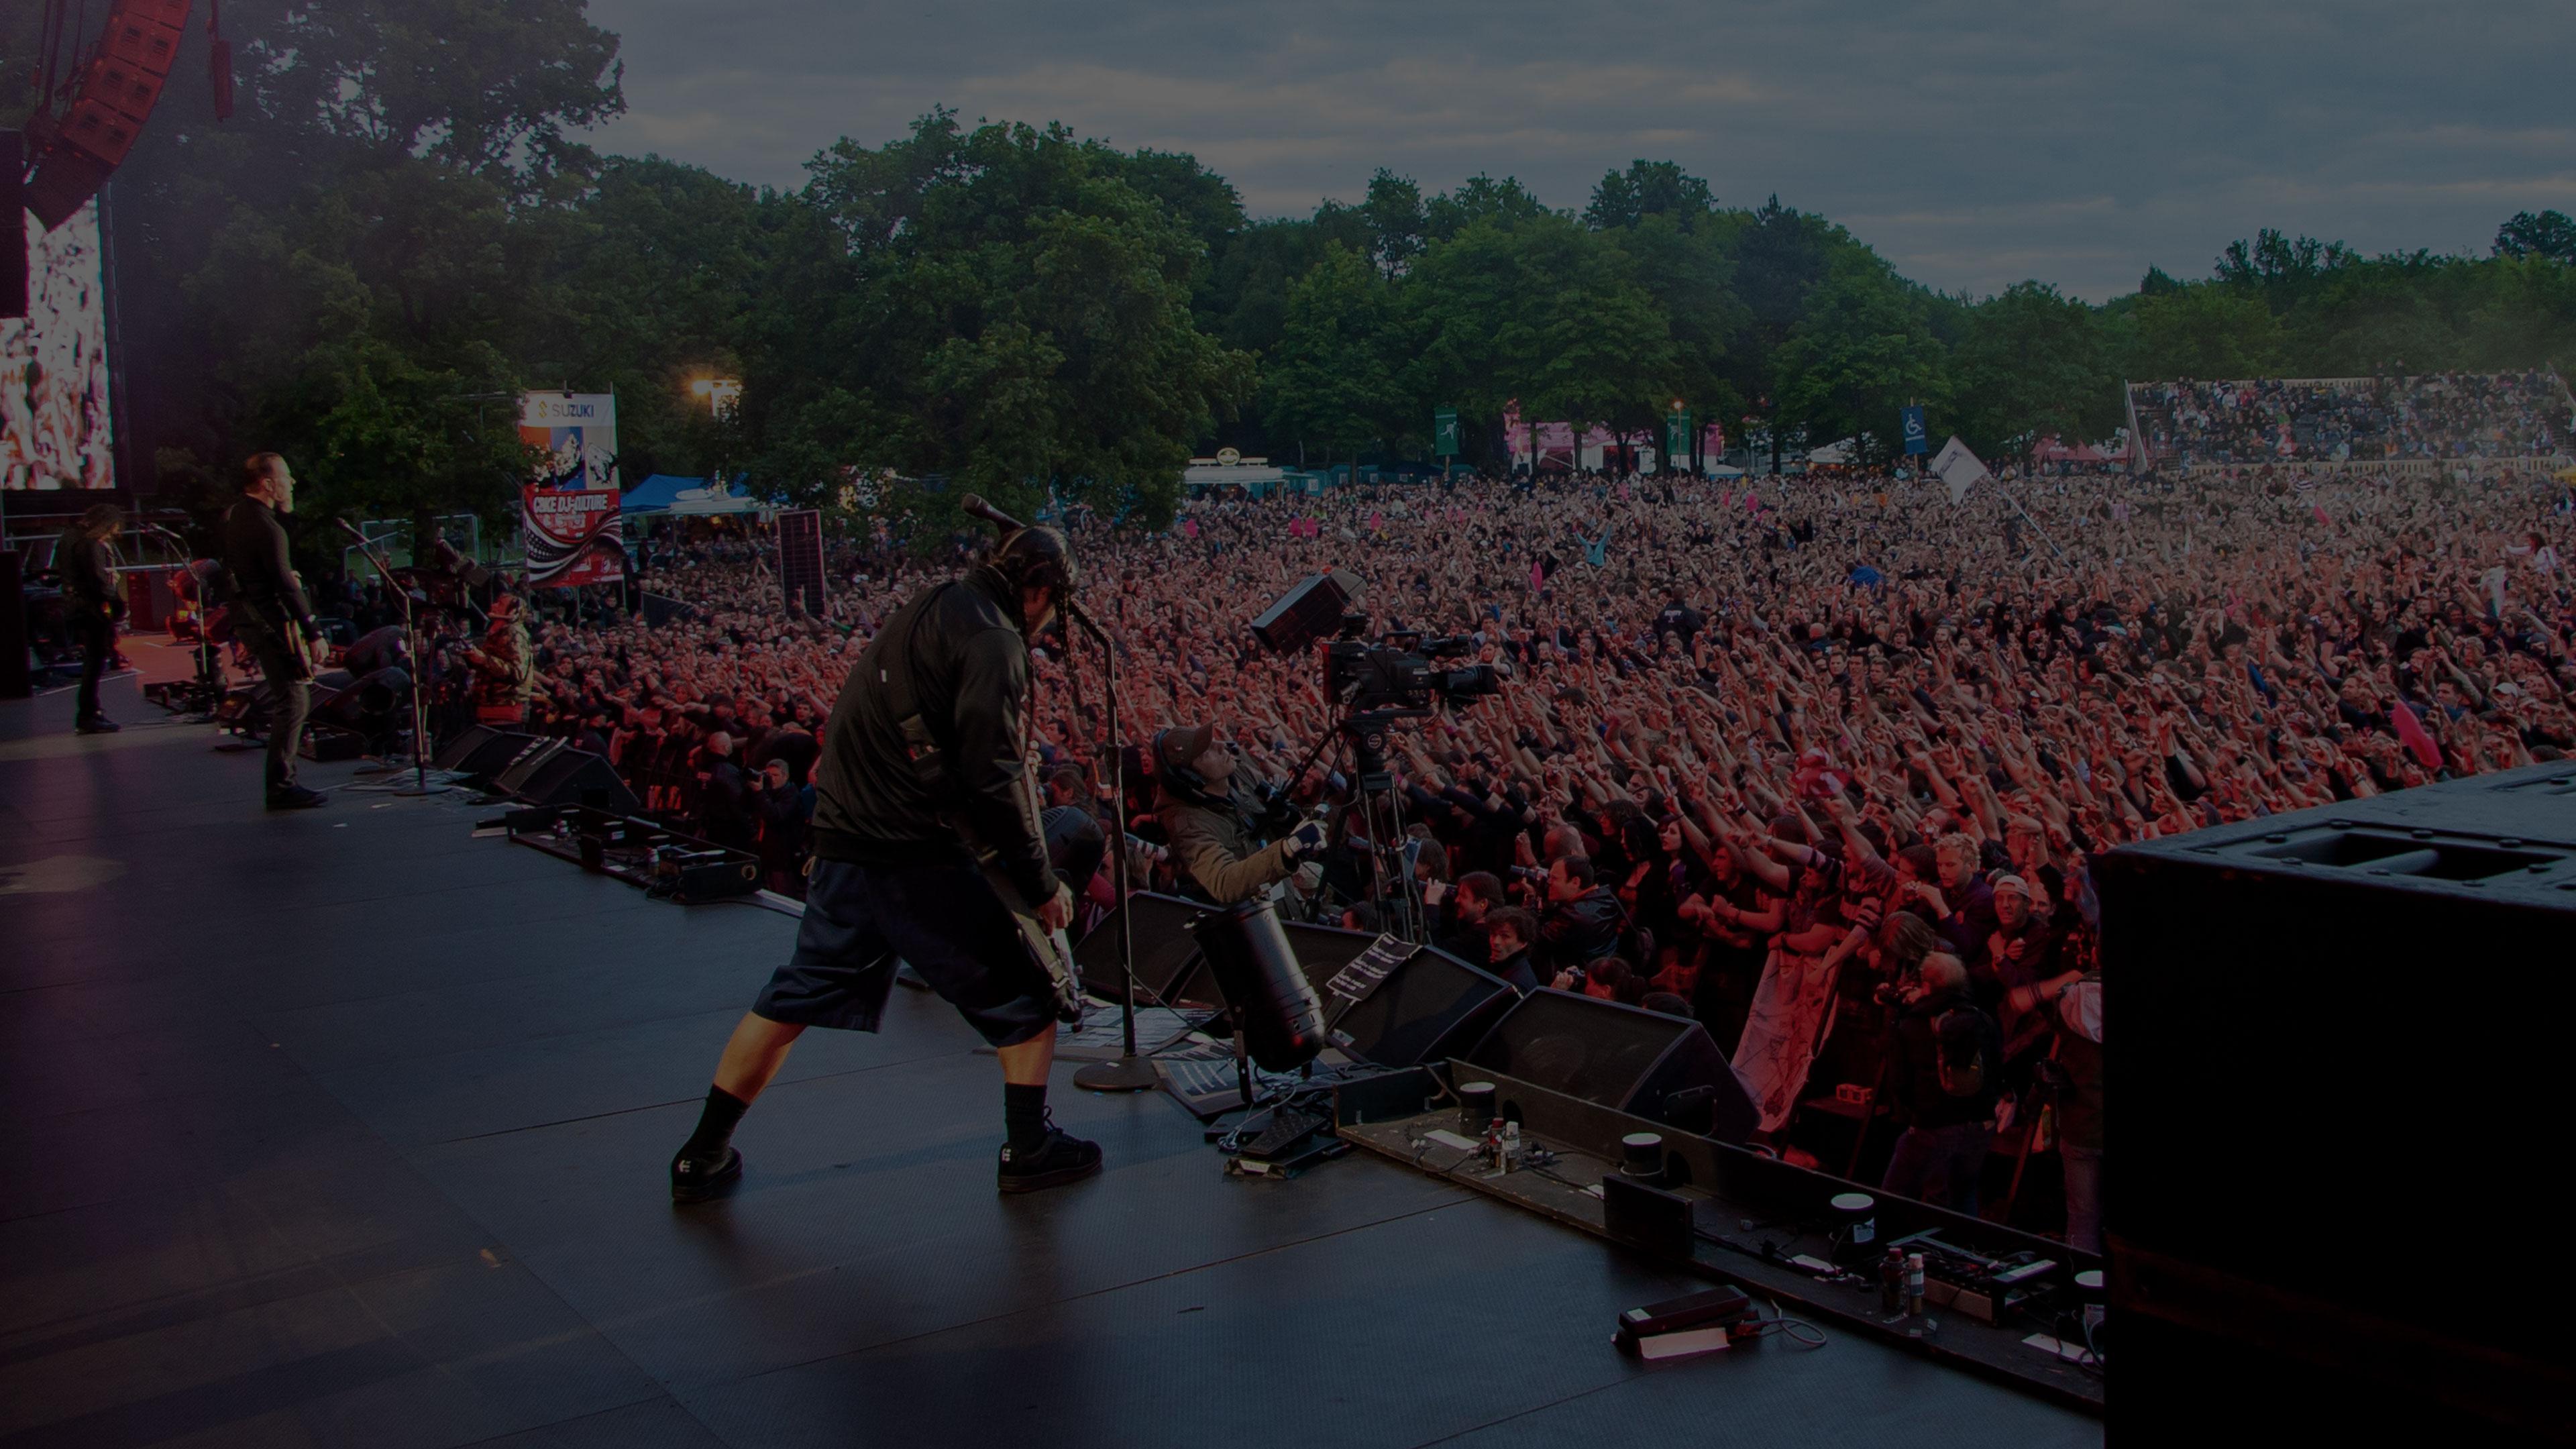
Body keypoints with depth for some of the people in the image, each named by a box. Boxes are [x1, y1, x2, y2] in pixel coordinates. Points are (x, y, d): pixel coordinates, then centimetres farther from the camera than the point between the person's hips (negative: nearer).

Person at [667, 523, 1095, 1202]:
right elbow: (991, 779, -17)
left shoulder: (929, 609, 15)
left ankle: (702, 1157, 23)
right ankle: (1030, 1148, 16)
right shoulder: (990, 639, -12)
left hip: (844, 843, 9)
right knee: (1022, 997, 8)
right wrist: (1040, 884, -10)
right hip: (914, 858, -8)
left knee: (795, 998, 17)